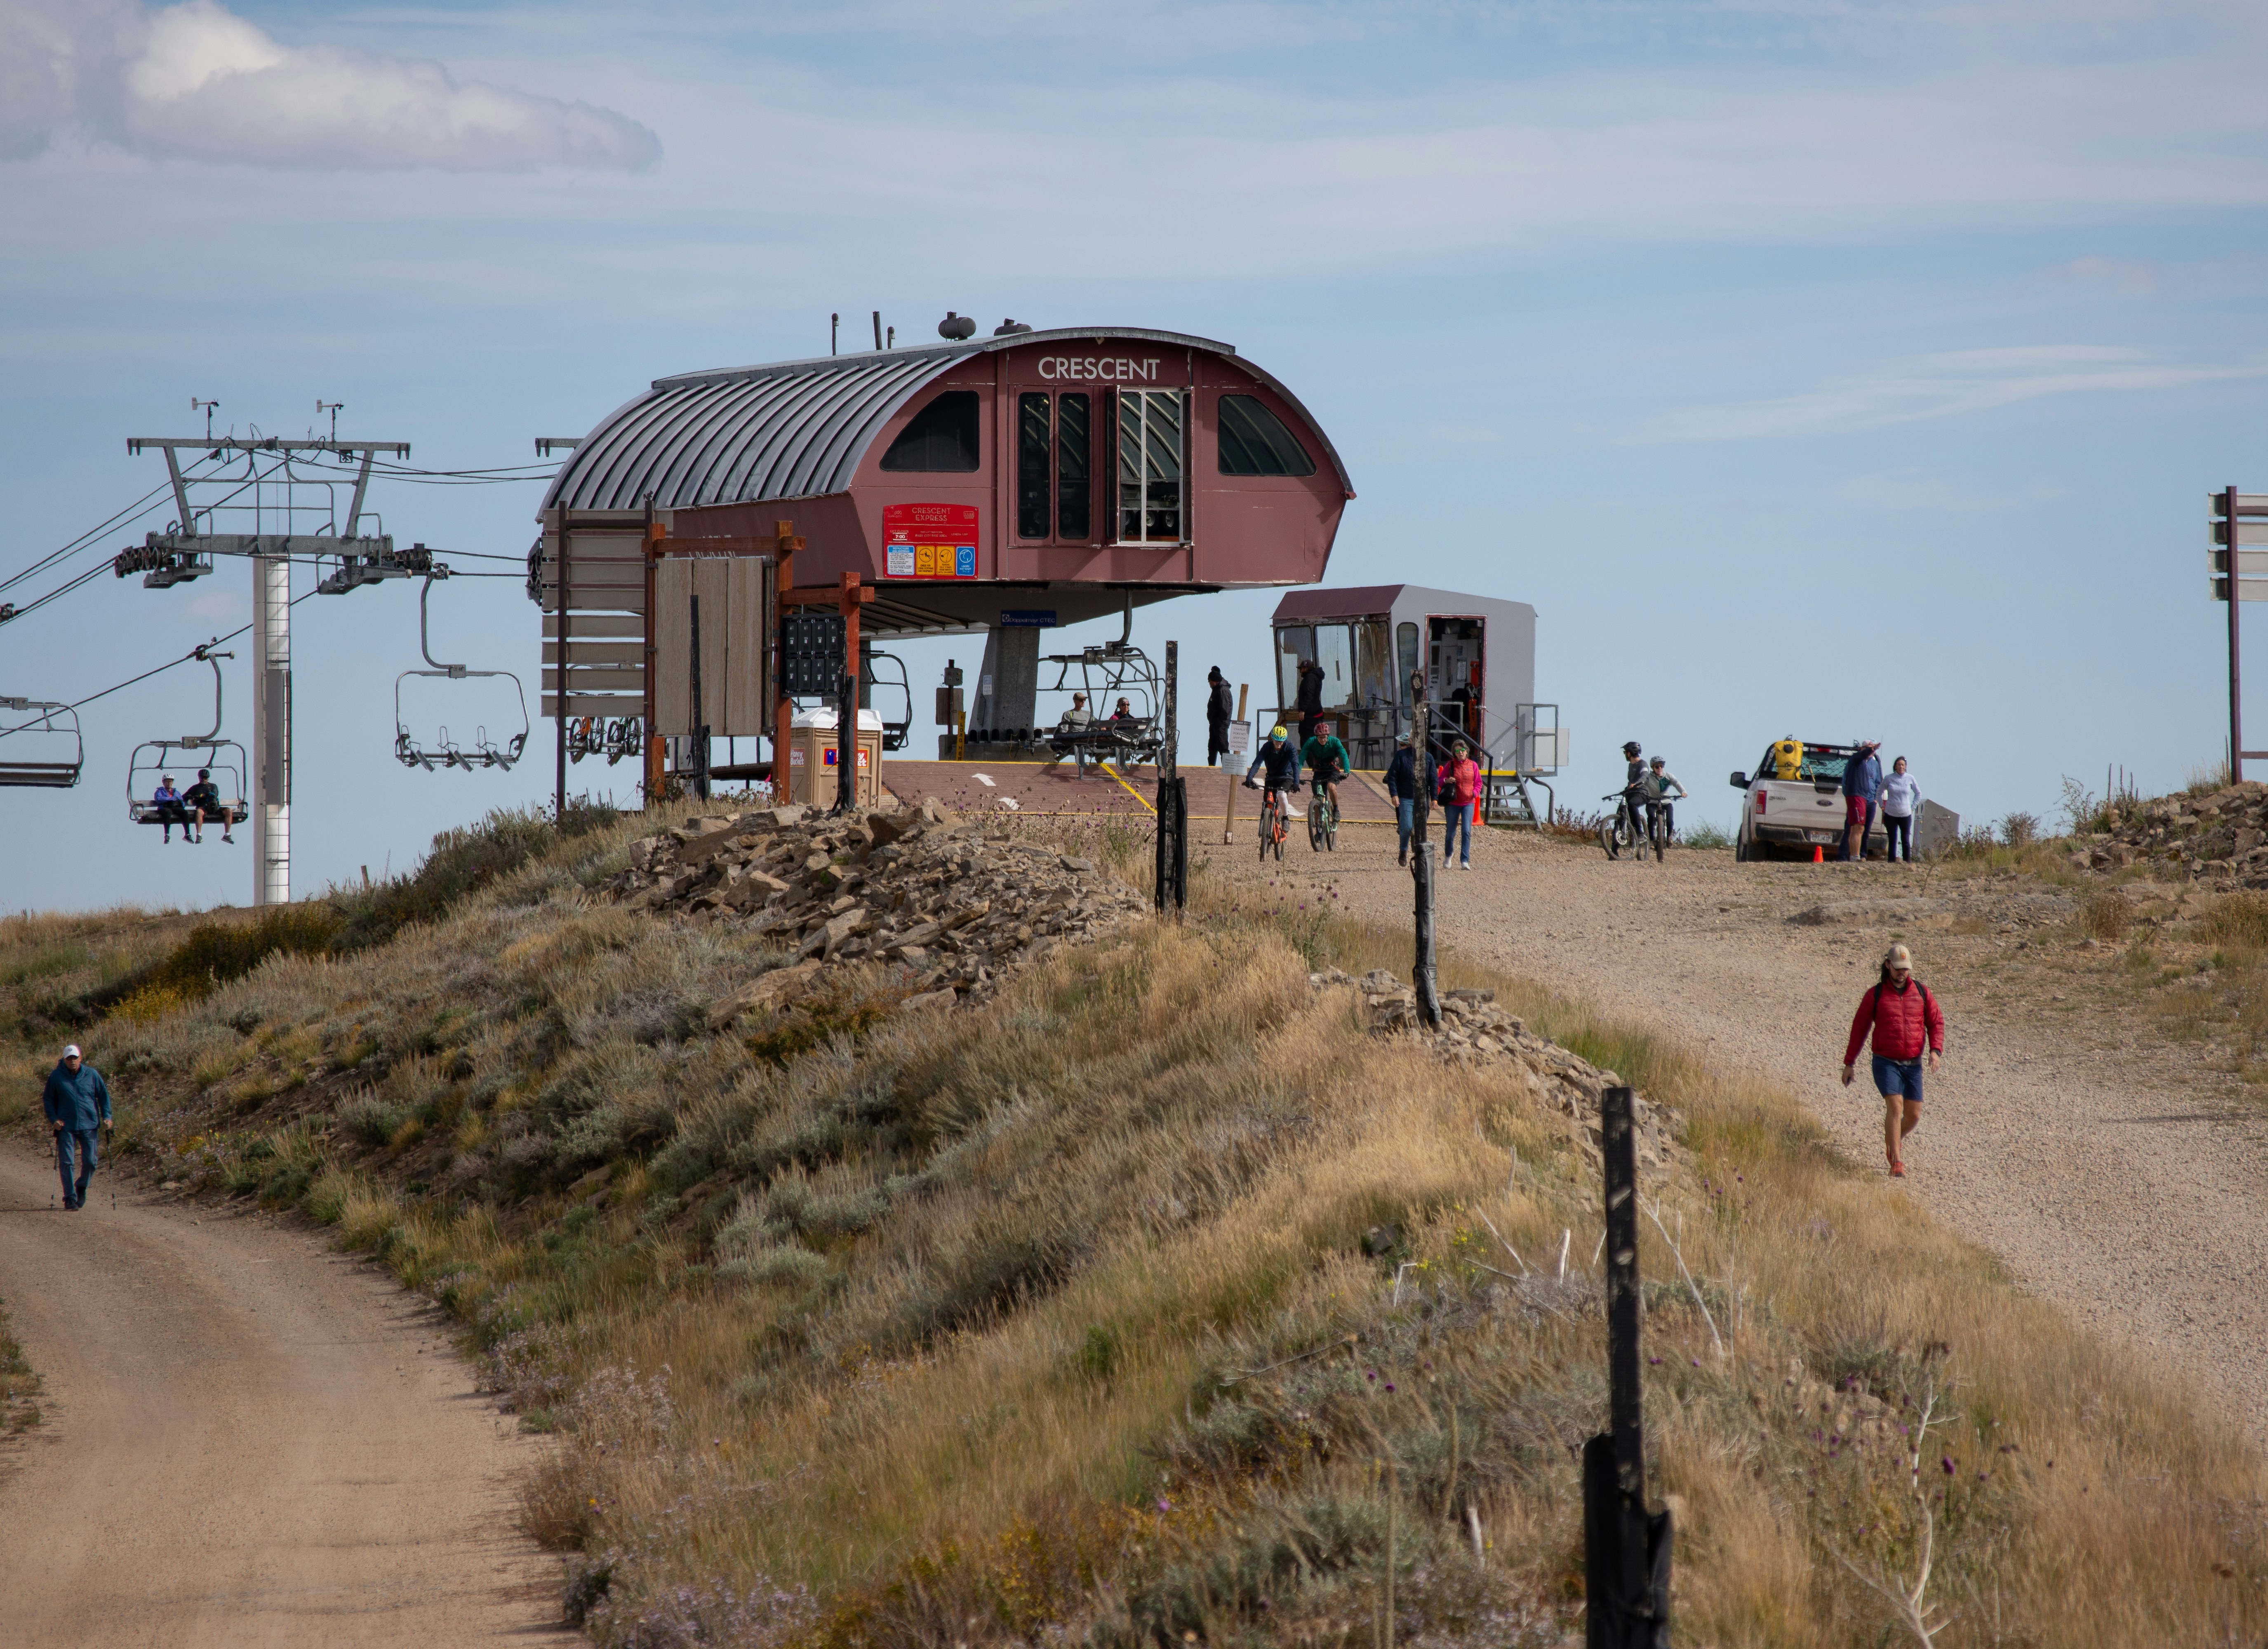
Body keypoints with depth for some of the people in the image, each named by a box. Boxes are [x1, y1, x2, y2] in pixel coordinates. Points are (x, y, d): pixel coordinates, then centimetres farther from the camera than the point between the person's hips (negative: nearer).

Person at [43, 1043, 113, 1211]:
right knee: (66, 1163, -4)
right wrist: (54, 1119, -5)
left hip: (89, 1126, 1)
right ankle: (70, 1197, 4)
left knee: (90, 1162, 0)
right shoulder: (56, 1077, 0)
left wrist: (106, 1117, 1)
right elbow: (48, 1100, 8)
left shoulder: (92, 1075, 2)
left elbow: (104, 1095, 11)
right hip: (66, 1127, -1)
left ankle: (82, 1187, 28)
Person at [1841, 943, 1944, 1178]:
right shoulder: (1875, 995, -4)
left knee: (1914, 1115, 4)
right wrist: (1849, 1064, 3)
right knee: (1895, 1106, -21)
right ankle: (1896, 1164, -20)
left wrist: (1935, 1050, -14)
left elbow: (1936, 1023, 5)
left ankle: (1894, 1141, 38)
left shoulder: (1921, 992, 3)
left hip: (1913, 1065, 3)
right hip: (1886, 1063, -3)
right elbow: (1859, 1028, 2)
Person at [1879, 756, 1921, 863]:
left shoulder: (1910, 779, 0)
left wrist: (1913, 807, 6)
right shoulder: (1889, 779, -2)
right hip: (1890, 814, 0)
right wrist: (1882, 806, 6)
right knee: (1893, 840, 3)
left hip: (1906, 814, 0)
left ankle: (1908, 861, 2)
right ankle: (1892, 861, 8)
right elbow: (1880, 792, 12)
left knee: (1906, 840, -2)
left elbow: (1918, 794, 13)